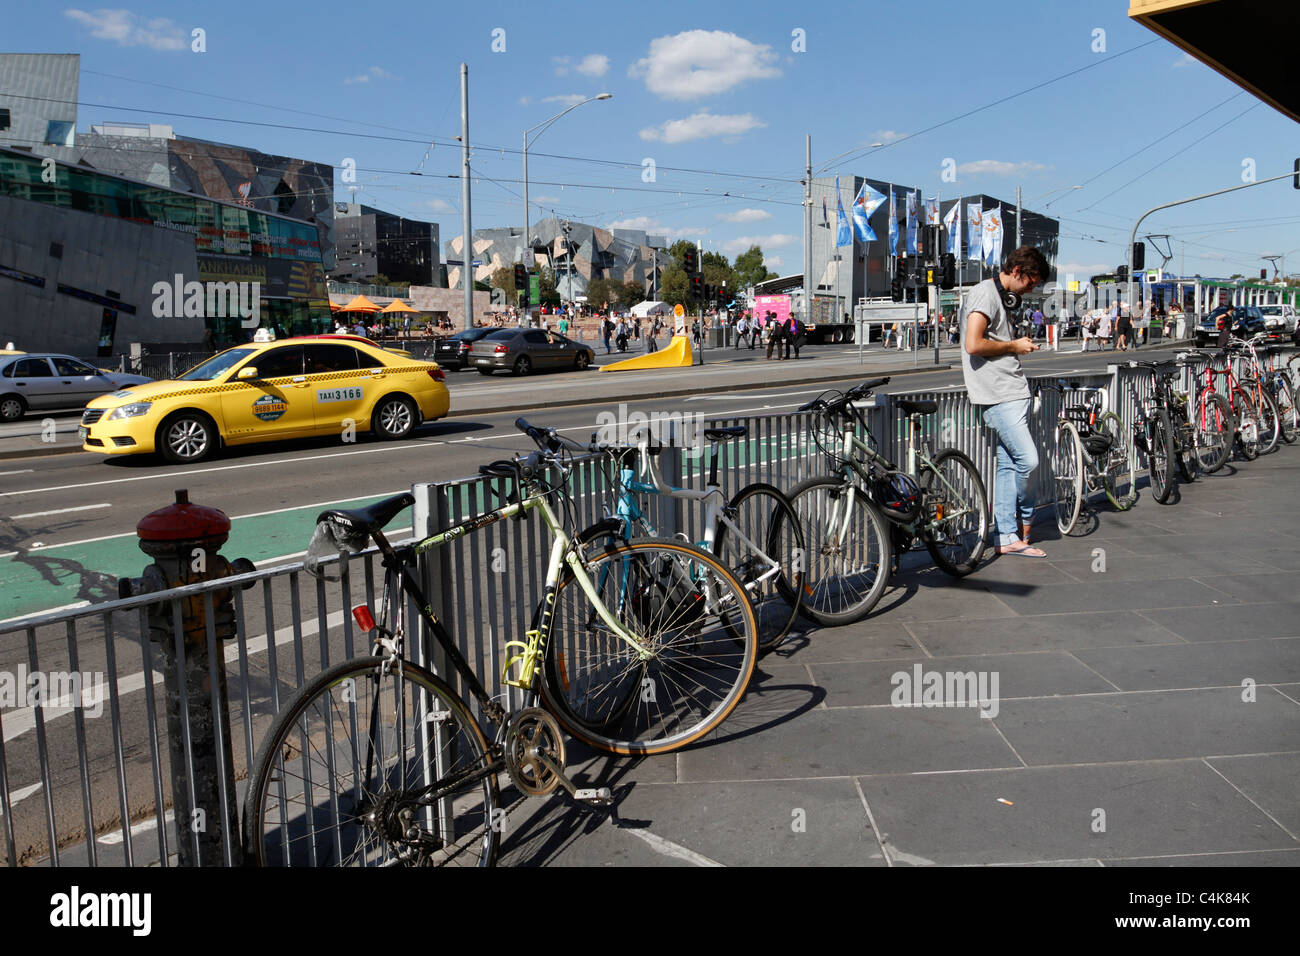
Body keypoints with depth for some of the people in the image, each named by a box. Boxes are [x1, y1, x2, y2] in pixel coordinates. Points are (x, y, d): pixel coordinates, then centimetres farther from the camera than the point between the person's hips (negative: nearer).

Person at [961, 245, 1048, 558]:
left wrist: (1019, 345, 14)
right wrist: (1014, 345, -10)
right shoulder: (985, 293, -11)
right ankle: (1024, 521, 11)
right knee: (1027, 460, -12)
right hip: (999, 395, -10)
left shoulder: (999, 296, 21)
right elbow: (974, 345, -22)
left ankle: (1008, 538, 11)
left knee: (1009, 465, 8)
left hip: (1012, 393, 10)